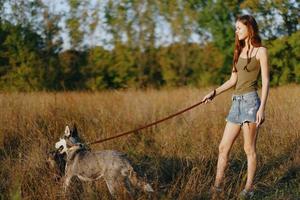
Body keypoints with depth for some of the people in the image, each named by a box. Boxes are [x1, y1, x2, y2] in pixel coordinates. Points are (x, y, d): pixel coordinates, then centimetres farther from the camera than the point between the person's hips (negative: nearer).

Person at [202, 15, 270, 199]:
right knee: (223, 147, 5)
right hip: (237, 102, 7)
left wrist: (262, 108, -14)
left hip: (250, 101, -7)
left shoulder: (261, 51, -3)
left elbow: (266, 81, -7)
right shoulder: (239, 51, 18)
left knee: (249, 148, -2)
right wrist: (214, 93, 9)